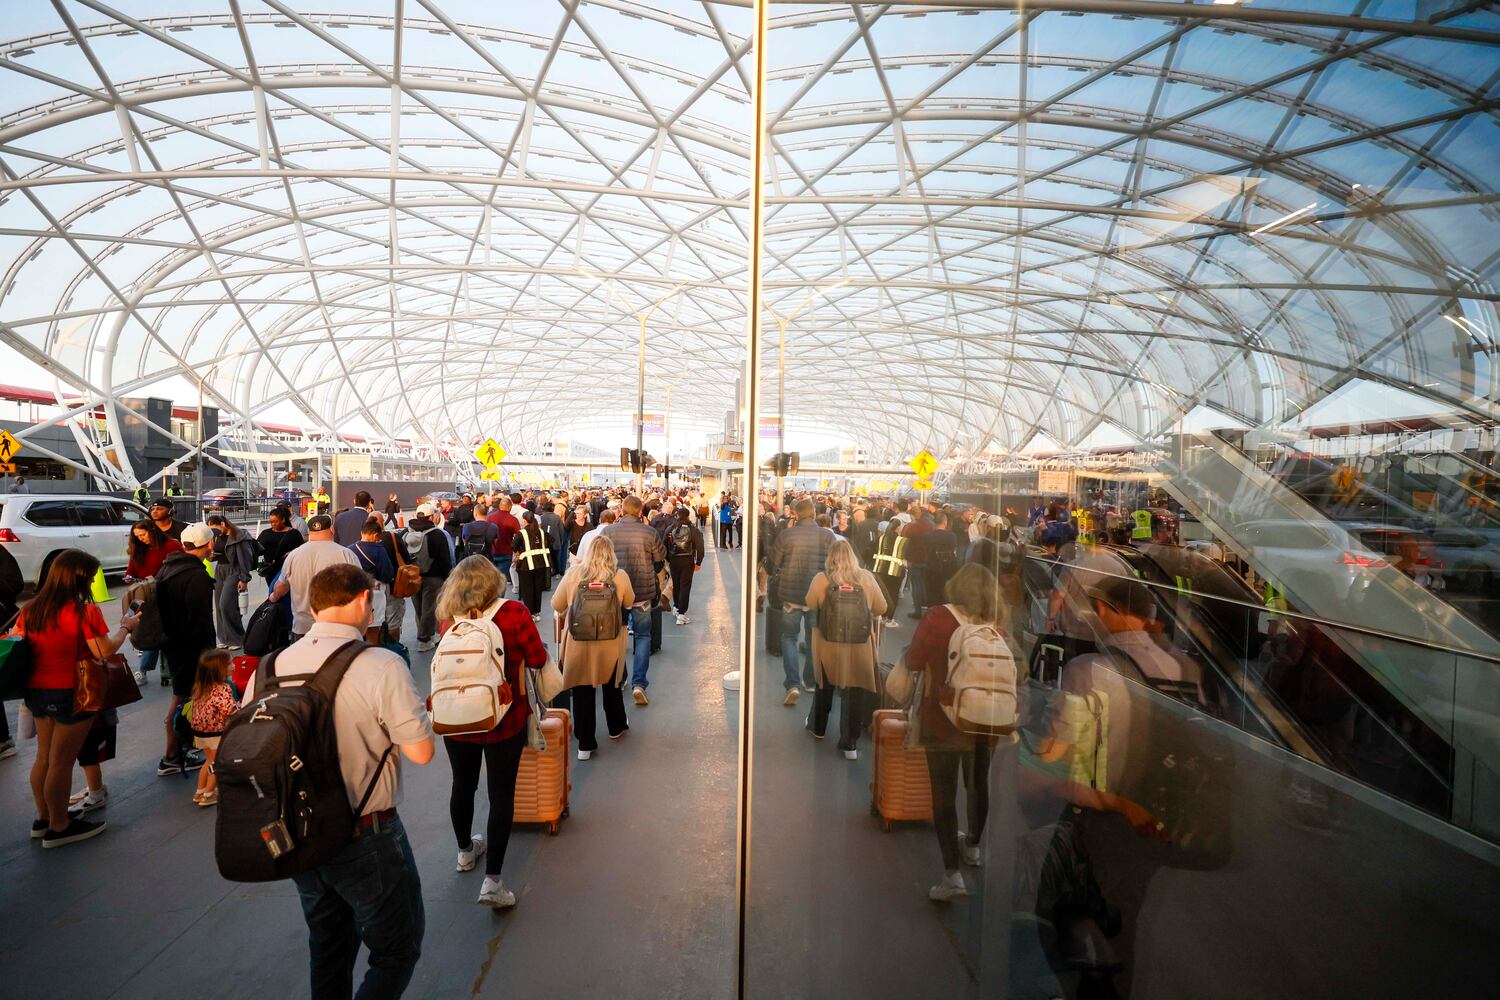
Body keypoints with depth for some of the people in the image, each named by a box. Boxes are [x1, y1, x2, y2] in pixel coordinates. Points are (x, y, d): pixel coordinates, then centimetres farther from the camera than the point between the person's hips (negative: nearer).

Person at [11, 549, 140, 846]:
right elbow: (105, 651, -19)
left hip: (36, 692, 7)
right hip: (70, 695, -7)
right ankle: (59, 827, 16)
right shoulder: (84, 610, -20)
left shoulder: (31, 609, 2)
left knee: (43, 757, 19)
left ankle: (43, 818, 32)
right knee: (61, 762, 4)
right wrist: (125, 626, -5)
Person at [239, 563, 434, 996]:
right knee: (398, 949, 15)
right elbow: (421, 752, -22)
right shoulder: (382, 666, -24)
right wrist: (411, 710, -5)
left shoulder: (270, 667, -6)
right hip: (366, 839, -6)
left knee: (328, 947, 28)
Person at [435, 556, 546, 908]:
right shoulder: (513, 612, -17)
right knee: (501, 794, 6)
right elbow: (537, 659, -10)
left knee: (462, 785, 22)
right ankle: (492, 880, 6)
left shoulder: (449, 619, -6)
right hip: (503, 720, -4)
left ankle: (465, 852, 45)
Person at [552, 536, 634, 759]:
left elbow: (556, 605, 0)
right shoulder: (620, 576, -11)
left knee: (582, 690, 12)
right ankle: (616, 727, 43)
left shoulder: (573, 573, -11)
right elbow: (629, 602, 7)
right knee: (612, 686, 23)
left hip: (578, 642, -1)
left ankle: (585, 744, 19)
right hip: (610, 643, 1)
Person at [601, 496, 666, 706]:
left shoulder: (607, 531, -6)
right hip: (643, 592, -1)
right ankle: (638, 683, -1)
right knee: (643, 636, 10)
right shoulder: (649, 532, -9)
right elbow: (660, 560, 1)